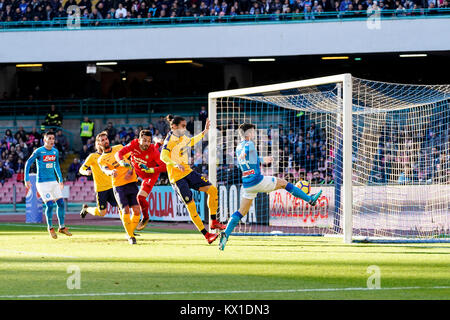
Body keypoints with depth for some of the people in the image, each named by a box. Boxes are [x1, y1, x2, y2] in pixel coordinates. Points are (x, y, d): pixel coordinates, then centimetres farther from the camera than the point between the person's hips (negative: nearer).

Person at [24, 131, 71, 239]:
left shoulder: (55, 151, 7)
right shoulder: (38, 151, -11)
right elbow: (28, 163, -7)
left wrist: (60, 180, 21)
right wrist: (27, 179, -11)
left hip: (53, 181, 6)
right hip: (42, 182, -6)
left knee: (61, 203, 1)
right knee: (49, 205, -12)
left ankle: (62, 227, 13)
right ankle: (50, 228, 7)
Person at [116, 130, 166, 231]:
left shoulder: (153, 151, -35)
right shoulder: (134, 144, -29)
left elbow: (164, 167, -34)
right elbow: (119, 154, -31)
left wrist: (150, 170, -46)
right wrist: (122, 162, -53)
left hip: (150, 175, -5)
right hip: (138, 171, 5)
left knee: (141, 197, -19)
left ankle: (145, 218, 10)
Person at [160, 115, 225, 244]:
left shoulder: (183, 137, 9)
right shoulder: (170, 139, -16)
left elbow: (191, 142, 33)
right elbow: (163, 156, -31)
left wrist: (204, 132, 29)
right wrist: (175, 164, -47)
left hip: (188, 172, 8)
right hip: (177, 177, -8)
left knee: (212, 189, -1)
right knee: (191, 205, -10)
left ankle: (213, 222, 9)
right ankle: (206, 235, -5)